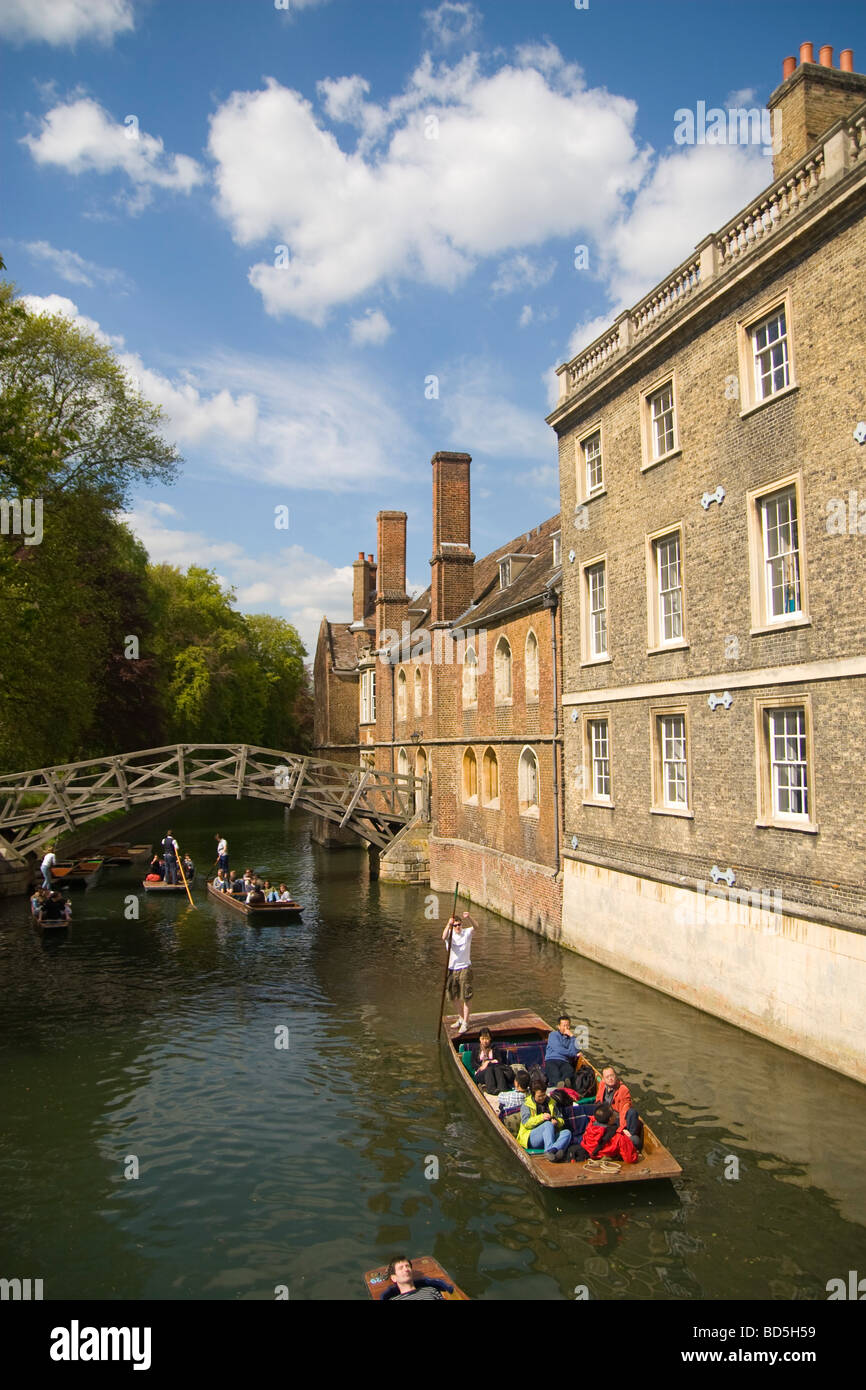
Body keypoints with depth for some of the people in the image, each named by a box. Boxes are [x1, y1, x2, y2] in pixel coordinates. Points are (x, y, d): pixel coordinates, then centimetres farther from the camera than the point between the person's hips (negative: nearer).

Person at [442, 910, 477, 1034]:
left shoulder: (467, 932, -6)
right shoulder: (450, 934, -5)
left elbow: (475, 926, -28)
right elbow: (444, 937, -29)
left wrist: (469, 918, -49)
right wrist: (449, 925, -48)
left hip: (465, 968, -3)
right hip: (452, 968, 3)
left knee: (465, 997, -3)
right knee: (455, 997, 16)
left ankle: (465, 1022, 5)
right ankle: (461, 1018, 34)